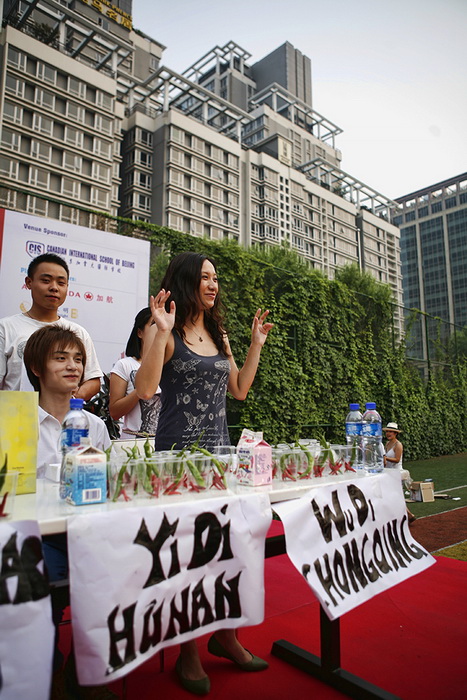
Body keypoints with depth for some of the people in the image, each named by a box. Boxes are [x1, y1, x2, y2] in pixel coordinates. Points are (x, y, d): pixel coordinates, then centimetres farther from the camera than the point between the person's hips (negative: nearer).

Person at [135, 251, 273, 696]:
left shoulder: (219, 334, 14)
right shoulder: (166, 333, -5)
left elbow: (239, 389, 17)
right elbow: (145, 390, -17)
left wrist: (256, 344, 14)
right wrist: (161, 333, -21)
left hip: (220, 451, 6)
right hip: (178, 452, -6)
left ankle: (224, 635, 33)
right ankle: (188, 652, 25)